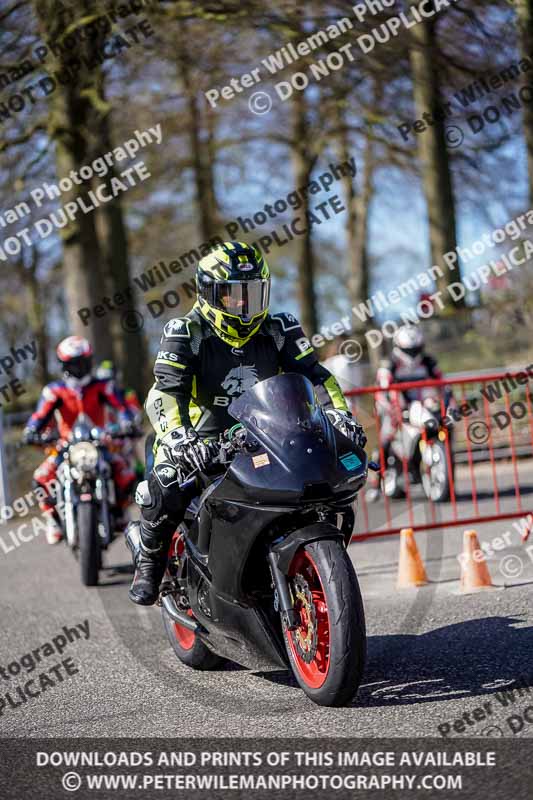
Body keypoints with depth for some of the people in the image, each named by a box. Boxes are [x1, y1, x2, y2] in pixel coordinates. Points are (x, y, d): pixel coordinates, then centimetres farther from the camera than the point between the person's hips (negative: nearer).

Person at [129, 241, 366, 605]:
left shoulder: (279, 330, 1)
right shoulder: (185, 333, -10)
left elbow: (314, 375, 0)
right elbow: (165, 392, -22)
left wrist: (339, 415, -19)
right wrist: (178, 439, -40)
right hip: (201, 439, -3)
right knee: (167, 484, -32)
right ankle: (150, 561, -4)